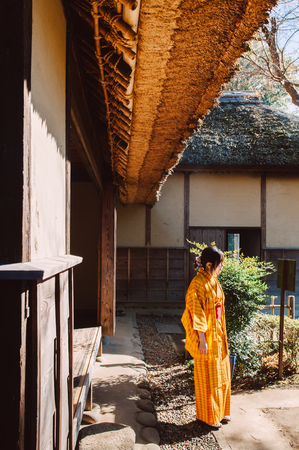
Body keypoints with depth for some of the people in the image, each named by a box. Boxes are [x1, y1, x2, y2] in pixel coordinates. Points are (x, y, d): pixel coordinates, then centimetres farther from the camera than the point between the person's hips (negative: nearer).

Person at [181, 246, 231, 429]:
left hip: (218, 335, 9)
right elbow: (197, 314, -20)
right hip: (207, 336, -9)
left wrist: (222, 334, 17)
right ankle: (209, 417, 20)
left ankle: (220, 411, 33)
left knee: (221, 375, 18)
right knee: (208, 377, 5)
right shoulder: (199, 284, -19)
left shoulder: (214, 281, 8)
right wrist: (202, 340, -20)